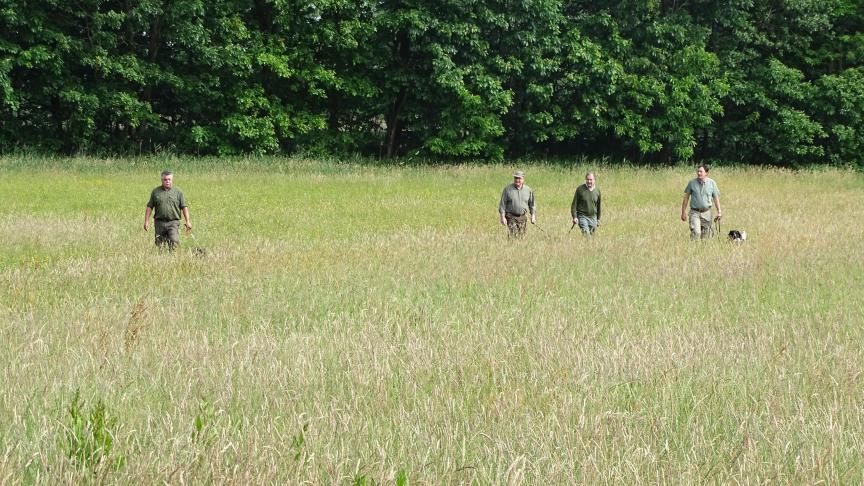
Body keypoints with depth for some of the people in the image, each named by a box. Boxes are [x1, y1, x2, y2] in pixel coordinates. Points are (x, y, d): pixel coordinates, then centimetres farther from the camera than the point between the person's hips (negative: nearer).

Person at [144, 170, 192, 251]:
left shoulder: (178, 192, 7)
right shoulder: (155, 192, 10)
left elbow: (184, 207, 5)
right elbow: (149, 207, 11)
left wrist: (188, 221, -2)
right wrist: (146, 221, 4)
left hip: (173, 222, -2)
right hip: (159, 223, 2)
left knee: (174, 242, -17)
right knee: (159, 245, 2)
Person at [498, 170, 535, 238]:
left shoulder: (528, 190, 7)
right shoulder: (507, 189, 0)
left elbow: (532, 204, 15)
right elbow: (502, 204, 0)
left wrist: (533, 215, 5)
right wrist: (503, 217, -7)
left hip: (522, 218, 3)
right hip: (511, 217, -3)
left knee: (521, 236, 4)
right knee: (513, 236, -15)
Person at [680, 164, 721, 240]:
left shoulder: (712, 183, 2)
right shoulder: (692, 183, -1)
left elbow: (716, 198, 9)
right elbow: (686, 197, 7)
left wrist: (719, 211, 3)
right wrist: (683, 212, 6)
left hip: (706, 213, 2)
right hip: (694, 213, -2)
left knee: (705, 236, 4)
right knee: (696, 232, -20)